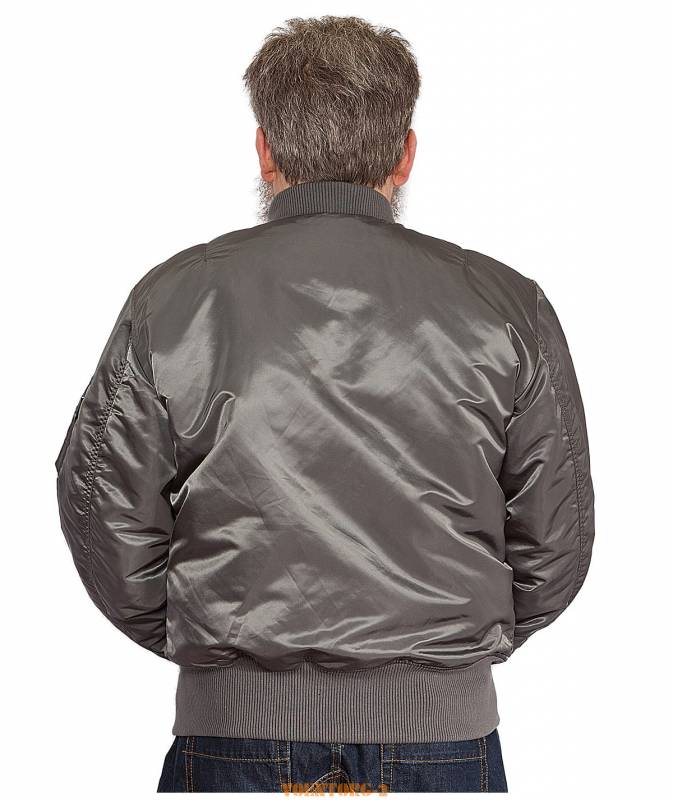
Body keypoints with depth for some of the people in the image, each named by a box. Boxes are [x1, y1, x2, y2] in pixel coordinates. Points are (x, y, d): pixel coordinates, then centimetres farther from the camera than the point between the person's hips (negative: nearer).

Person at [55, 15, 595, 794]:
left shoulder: (169, 301, -6)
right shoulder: (507, 306, -5)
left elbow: (105, 511, -1)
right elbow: (555, 540, 0)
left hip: (235, 724, 0)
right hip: (442, 719, 1)